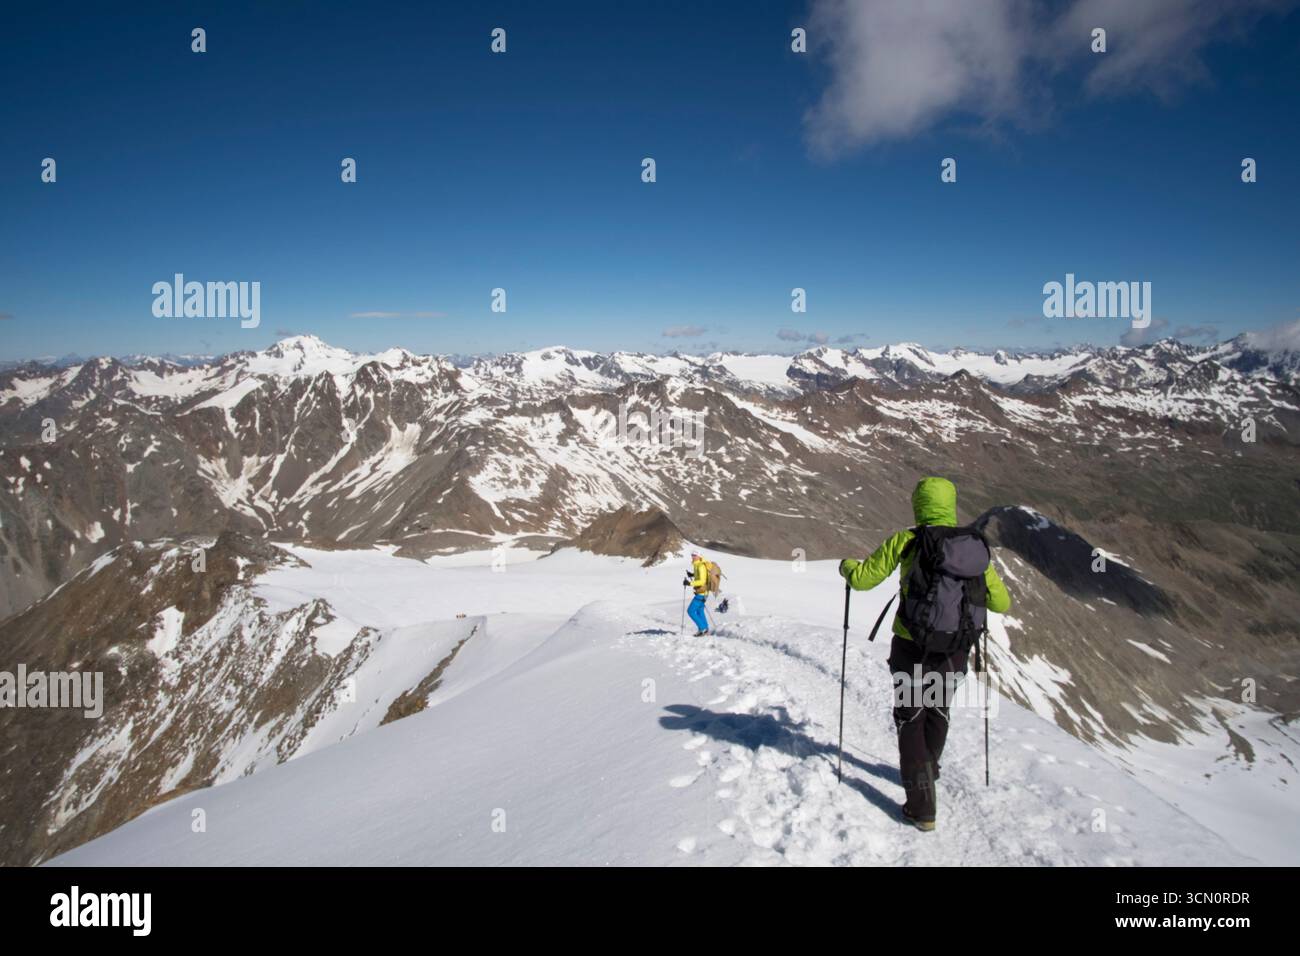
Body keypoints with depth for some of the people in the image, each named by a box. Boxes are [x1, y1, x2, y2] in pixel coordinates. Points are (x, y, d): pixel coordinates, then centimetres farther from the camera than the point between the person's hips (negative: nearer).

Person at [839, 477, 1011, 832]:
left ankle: (922, 807, 8)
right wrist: (978, 590, 24)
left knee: (910, 719, 14)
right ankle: (927, 772, 50)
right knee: (938, 711, 27)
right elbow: (1001, 603, 3)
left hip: (913, 649, -3)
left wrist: (847, 564, 13)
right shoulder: (973, 546, -5)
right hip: (955, 651, 3)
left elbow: (862, 579, -9)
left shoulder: (905, 542, -13)